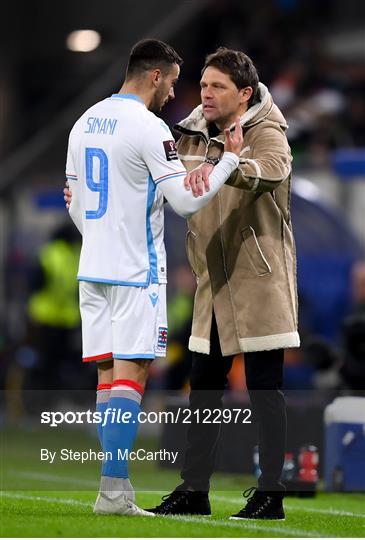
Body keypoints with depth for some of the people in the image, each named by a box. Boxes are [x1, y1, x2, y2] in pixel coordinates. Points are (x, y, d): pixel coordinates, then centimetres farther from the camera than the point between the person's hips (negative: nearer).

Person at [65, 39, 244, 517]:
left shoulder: (85, 123, 12)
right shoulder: (148, 127, -12)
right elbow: (186, 200, -14)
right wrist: (231, 159, -6)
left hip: (92, 267, 8)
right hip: (136, 271, -8)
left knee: (108, 374, 8)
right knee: (130, 375, -7)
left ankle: (117, 487, 9)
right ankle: (114, 491, -13)